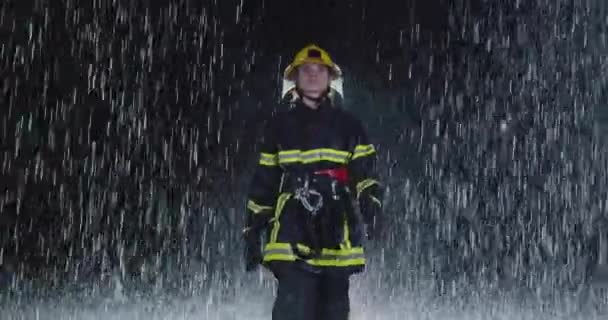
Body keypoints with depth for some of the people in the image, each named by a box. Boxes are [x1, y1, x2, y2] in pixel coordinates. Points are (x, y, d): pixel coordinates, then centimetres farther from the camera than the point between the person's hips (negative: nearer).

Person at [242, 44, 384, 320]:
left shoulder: (347, 125, 11)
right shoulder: (281, 125, 12)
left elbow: (365, 173, 5)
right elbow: (263, 181, 13)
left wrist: (371, 205, -15)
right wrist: (253, 230, 9)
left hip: (335, 231, 1)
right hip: (293, 231, -1)